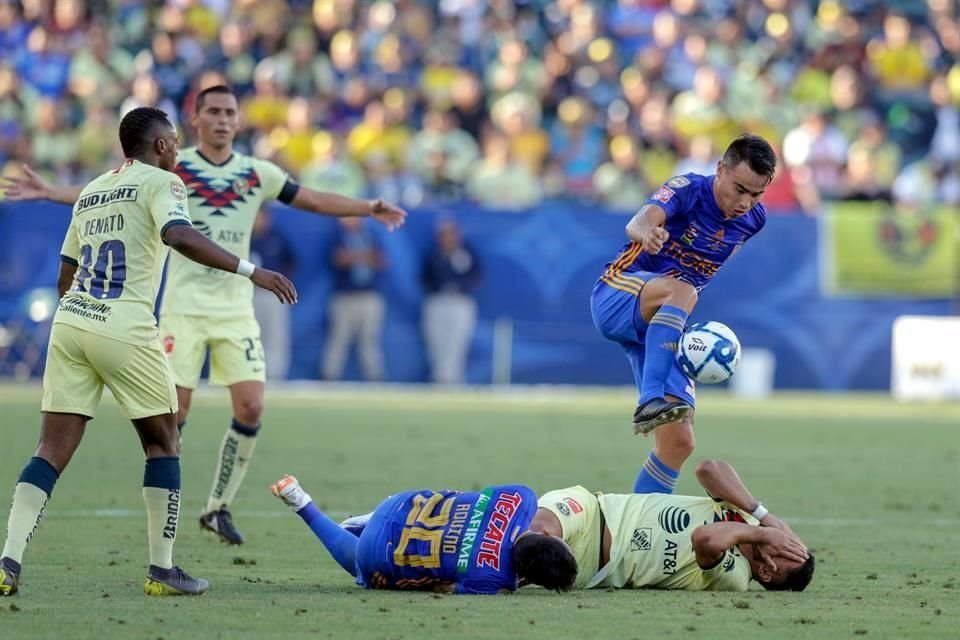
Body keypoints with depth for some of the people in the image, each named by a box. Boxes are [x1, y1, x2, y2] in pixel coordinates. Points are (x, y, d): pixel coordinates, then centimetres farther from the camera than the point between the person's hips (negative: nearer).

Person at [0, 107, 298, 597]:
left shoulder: (90, 192, 22)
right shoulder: (160, 182, 1)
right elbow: (179, 236, -19)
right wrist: (249, 271, -21)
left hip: (69, 320, 6)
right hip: (124, 327, -6)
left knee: (52, 451, 3)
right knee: (162, 441, 9)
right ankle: (162, 570, 8)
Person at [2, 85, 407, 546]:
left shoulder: (257, 174, 6)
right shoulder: (171, 170, -1)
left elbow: (315, 201, 11)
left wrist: (369, 208, 1)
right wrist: (47, 192, -13)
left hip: (236, 311, 3)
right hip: (183, 308, -3)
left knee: (251, 408, -7)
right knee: (173, 412, -6)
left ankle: (219, 507, 7)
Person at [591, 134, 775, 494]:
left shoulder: (753, 220, 3)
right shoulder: (689, 190, -15)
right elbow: (641, 221, -37)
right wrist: (646, 231, -61)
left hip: (663, 329, 6)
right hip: (618, 296, -6)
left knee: (678, 442, -6)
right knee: (681, 290, -40)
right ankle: (650, 403, -50)